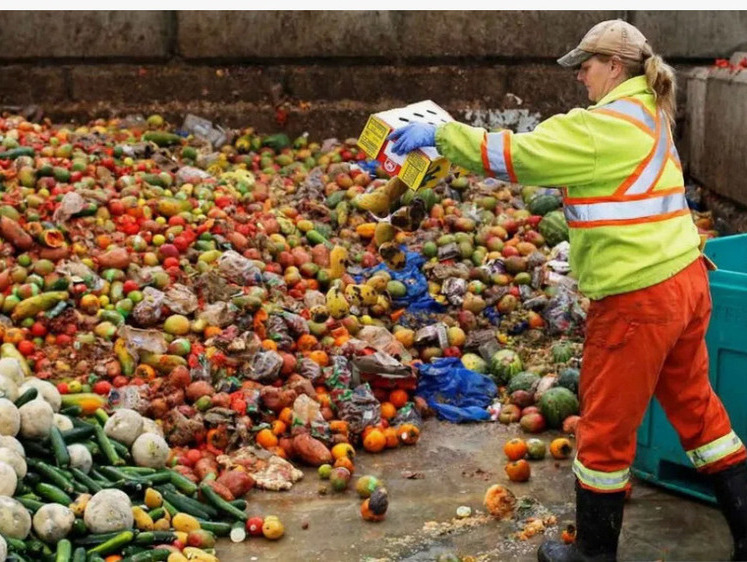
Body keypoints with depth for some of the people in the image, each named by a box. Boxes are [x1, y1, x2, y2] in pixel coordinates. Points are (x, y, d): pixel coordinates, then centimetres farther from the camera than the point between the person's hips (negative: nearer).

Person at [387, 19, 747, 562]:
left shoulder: (608, 125, -15)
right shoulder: (646, 116, 14)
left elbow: (520, 154, -17)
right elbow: (554, 155, 19)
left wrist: (439, 134, -10)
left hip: (639, 298, -9)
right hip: (684, 280, 9)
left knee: (606, 425, 7)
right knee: (695, 406, 20)